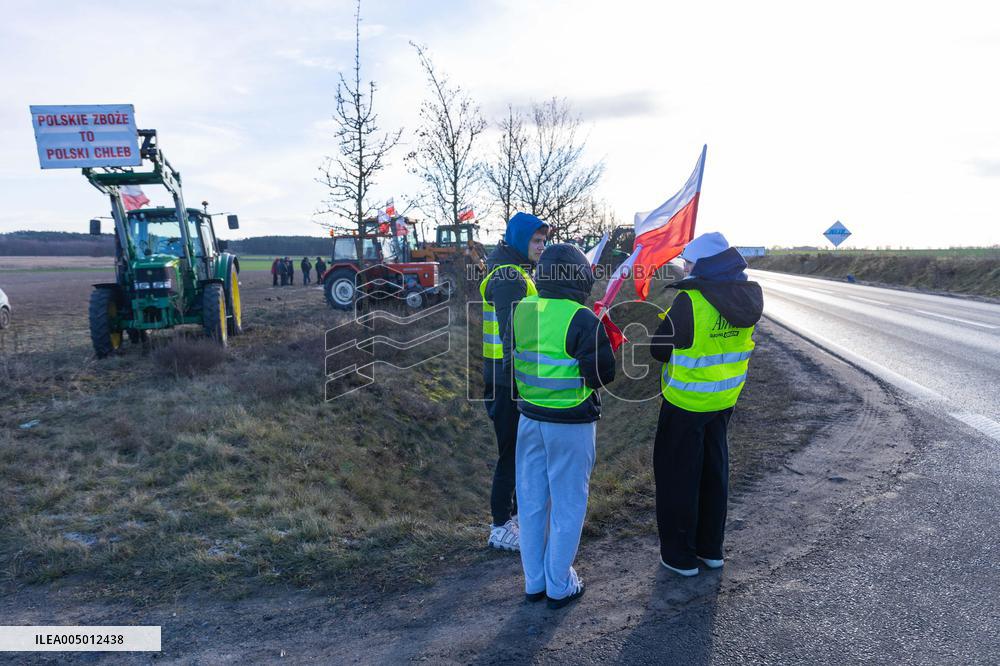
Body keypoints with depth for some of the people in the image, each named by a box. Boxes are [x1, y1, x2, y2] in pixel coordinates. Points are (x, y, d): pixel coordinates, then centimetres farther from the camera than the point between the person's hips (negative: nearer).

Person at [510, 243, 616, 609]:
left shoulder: (521, 310, -1)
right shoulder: (582, 319, -19)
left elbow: (515, 359, 8)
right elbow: (603, 372, -15)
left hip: (530, 418, 5)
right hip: (571, 424, -5)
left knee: (532, 501, 16)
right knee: (567, 505, 10)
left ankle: (534, 582, 29)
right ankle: (559, 586, 22)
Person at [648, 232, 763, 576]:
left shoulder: (691, 301, -25)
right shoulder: (748, 296, -3)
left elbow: (659, 349, -16)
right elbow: (742, 343, 9)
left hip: (686, 403, -7)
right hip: (724, 401, 7)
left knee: (678, 477, 9)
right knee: (714, 473, 20)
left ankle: (680, 557, 21)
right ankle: (711, 549, 35)